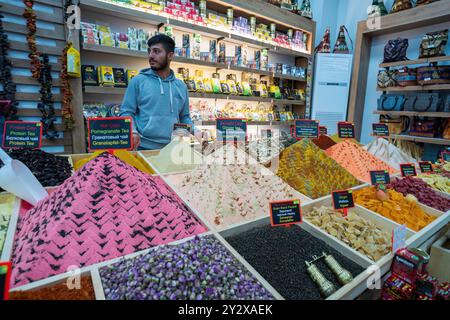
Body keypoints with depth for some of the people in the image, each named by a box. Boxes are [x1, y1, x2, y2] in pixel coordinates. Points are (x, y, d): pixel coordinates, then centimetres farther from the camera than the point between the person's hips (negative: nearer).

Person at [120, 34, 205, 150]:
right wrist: (132, 132, -19)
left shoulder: (181, 86, 10)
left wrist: (195, 132, -4)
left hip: (173, 148, 3)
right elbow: (126, 113, -1)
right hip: (144, 147, -3)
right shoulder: (138, 81, 1)